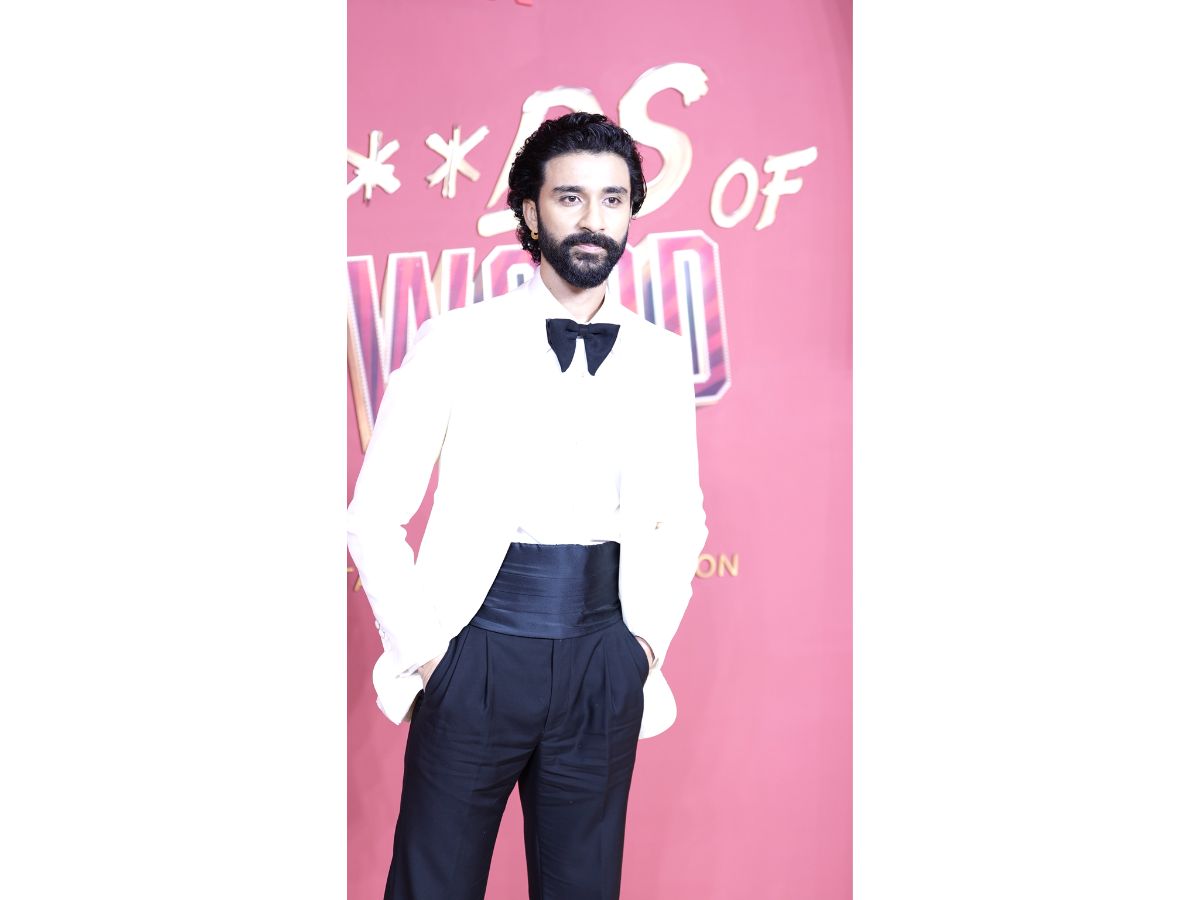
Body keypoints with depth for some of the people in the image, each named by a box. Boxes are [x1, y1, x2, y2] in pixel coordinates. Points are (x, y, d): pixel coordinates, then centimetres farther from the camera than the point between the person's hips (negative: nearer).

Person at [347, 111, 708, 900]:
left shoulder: (661, 358, 4)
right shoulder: (458, 343, -4)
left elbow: (680, 522, 15)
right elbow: (375, 516, -1)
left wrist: (649, 637, 5)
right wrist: (418, 648, -5)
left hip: (602, 666, 2)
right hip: (476, 655, -2)